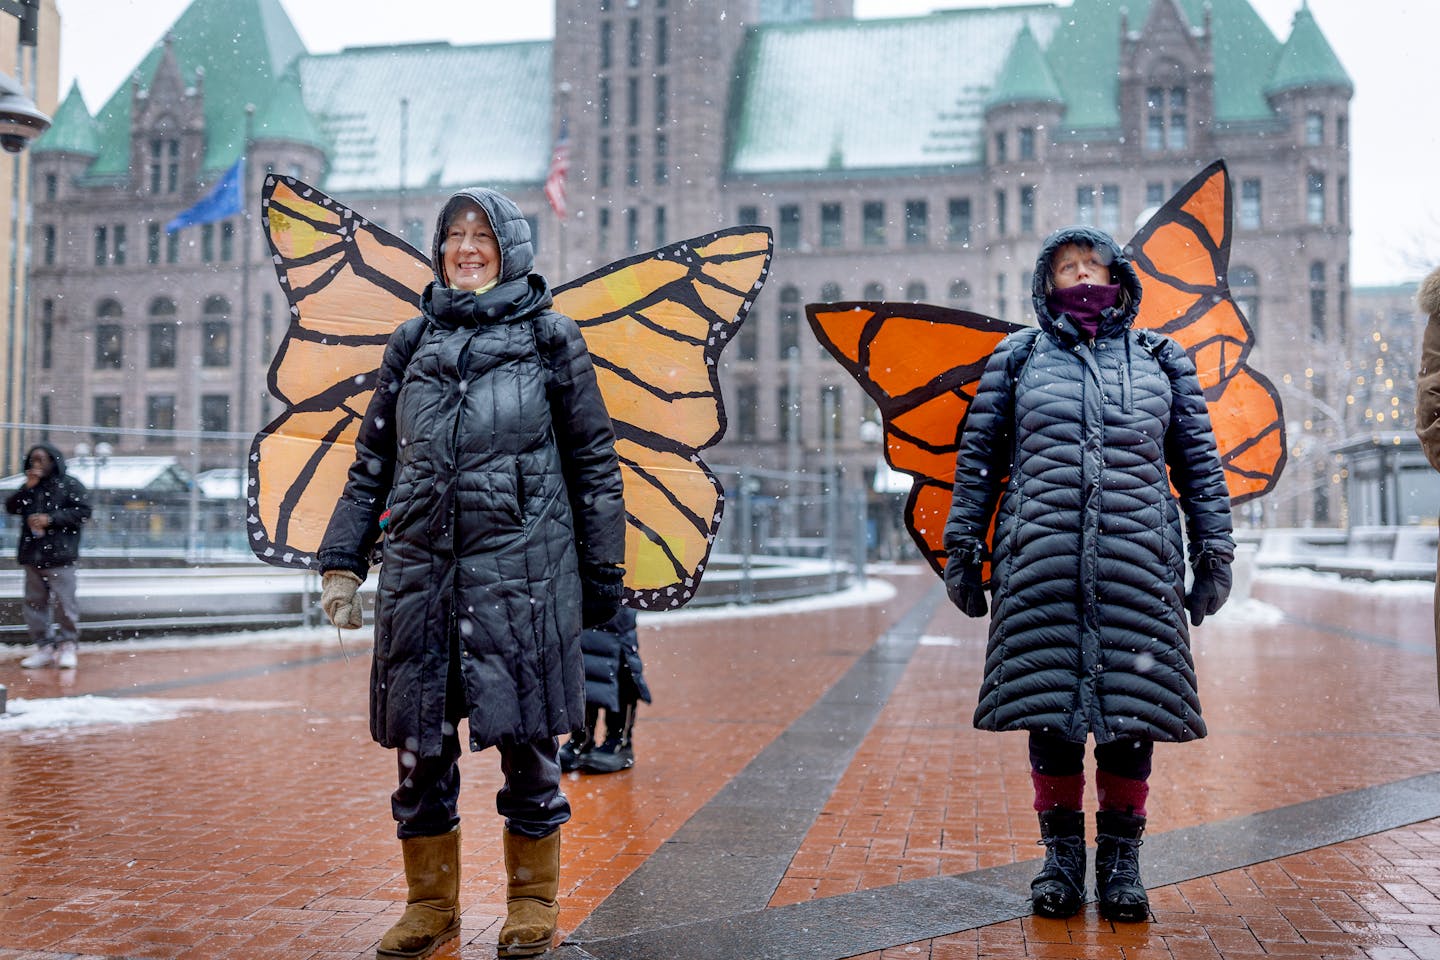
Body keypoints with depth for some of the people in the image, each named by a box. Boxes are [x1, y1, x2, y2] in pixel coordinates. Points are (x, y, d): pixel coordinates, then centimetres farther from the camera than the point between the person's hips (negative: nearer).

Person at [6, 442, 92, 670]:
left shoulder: (70, 485, -1)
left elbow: (83, 512, -8)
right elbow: (11, 507, 7)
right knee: (35, 602, 7)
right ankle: (44, 646, 14)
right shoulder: (29, 486, 15)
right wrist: (27, 488, -6)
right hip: (32, 555, 6)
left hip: (59, 554, -6)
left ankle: (67, 645, 5)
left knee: (63, 602, -5)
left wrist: (51, 519, -14)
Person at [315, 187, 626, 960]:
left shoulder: (550, 339, 6)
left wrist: (603, 571, 2)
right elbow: (371, 463, 16)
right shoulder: (411, 343, 15)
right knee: (418, 742, 6)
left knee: (524, 737, 3)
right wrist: (343, 562, 9)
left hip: (522, 570, -3)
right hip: (420, 570, 3)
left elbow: (594, 462, 6)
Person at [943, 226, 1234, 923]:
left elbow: (1198, 460, 14)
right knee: (1049, 706, 1)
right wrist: (963, 547, 6)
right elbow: (979, 455, 11)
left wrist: (1214, 551, 9)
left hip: (1139, 562, 1)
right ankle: (1062, 858, 16)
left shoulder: (1160, 358, 14)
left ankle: (1121, 860, 17)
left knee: (1132, 709, 2)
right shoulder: (1018, 357, 12)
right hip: (1041, 559, 0)